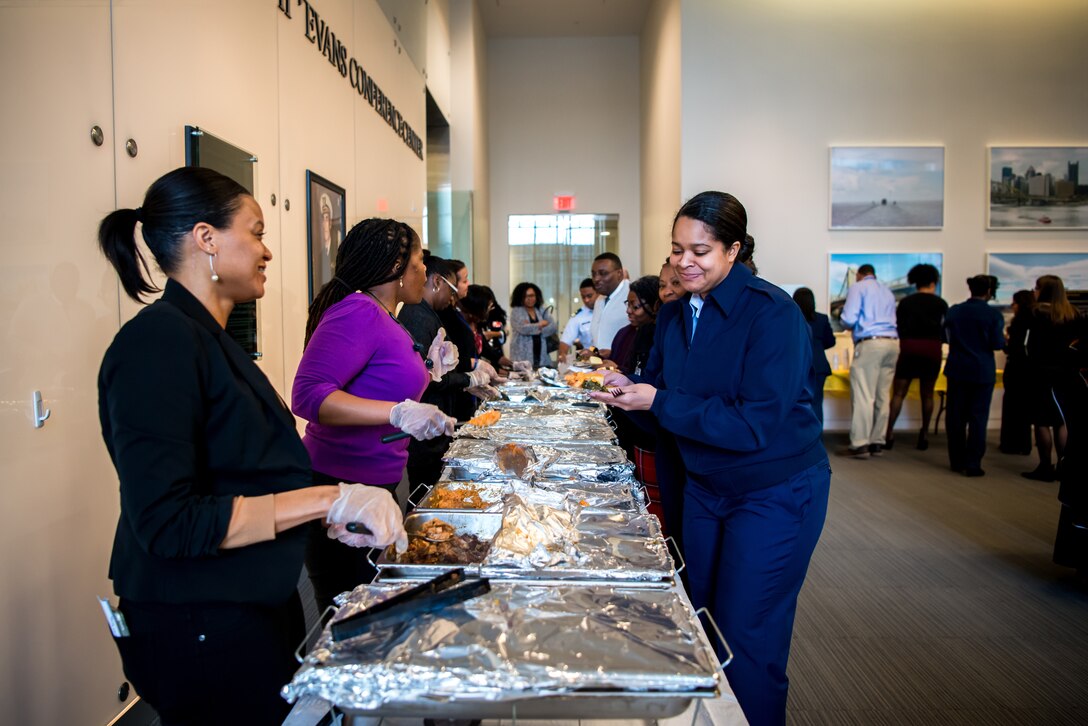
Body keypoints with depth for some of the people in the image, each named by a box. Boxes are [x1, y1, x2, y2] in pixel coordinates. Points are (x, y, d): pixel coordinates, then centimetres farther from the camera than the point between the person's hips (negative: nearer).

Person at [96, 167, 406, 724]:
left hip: (258, 608, 9)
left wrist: (337, 519, 3)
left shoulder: (207, 338, 9)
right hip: (201, 629, -9)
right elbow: (167, 521, -26)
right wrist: (329, 500, -25)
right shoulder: (158, 342, -20)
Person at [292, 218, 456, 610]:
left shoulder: (383, 318, 12)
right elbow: (308, 394, -27)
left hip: (376, 485, 9)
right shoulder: (358, 313, -16)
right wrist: (399, 411, -32)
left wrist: (428, 368, 16)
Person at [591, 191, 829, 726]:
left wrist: (657, 402, -28)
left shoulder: (772, 314, -21)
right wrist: (628, 389, -16)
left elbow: (755, 424, -26)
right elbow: (659, 390, 7)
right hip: (704, 485, 7)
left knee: (746, 638, 2)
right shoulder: (674, 315, 1)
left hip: (775, 494, -7)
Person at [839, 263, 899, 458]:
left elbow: (848, 319, -7)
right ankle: (877, 443, 11)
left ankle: (860, 444, -10)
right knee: (882, 396, 9)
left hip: (870, 343, -6)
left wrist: (850, 326, 15)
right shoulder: (887, 291, 22)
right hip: (892, 342, 7)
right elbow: (891, 319, 17)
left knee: (863, 396, -7)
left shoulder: (858, 287, 3)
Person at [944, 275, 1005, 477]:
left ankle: (958, 461, 17)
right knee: (978, 418, 3)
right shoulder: (993, 314, -10)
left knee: (956, 416, 10)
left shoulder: (954, 311, 0)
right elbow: (997, 344, -10)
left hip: (957, 370, 3)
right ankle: (972, 464, 3)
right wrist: (1004, 338, 10)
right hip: (983, 372, -3)